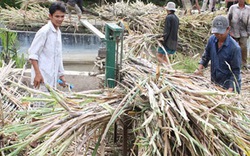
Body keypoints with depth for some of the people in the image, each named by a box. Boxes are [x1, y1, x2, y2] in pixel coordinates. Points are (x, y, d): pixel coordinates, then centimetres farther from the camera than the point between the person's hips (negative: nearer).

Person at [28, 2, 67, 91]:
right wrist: (37, 73, -22)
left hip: (52, 77, 8)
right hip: (42, 77, -8)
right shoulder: (44, 31, -12)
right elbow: (32, 54, -14)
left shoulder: (58, 32, 14)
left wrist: (61, 75, 19)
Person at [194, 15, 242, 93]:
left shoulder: (234, 48, -22)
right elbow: (206, 56, 12)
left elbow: (236, 71, -18)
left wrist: (230, 89, -24)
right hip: (214, 82, 5)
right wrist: (200, 68, 0)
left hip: (228, 85, -5)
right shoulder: (212, 39, -6)